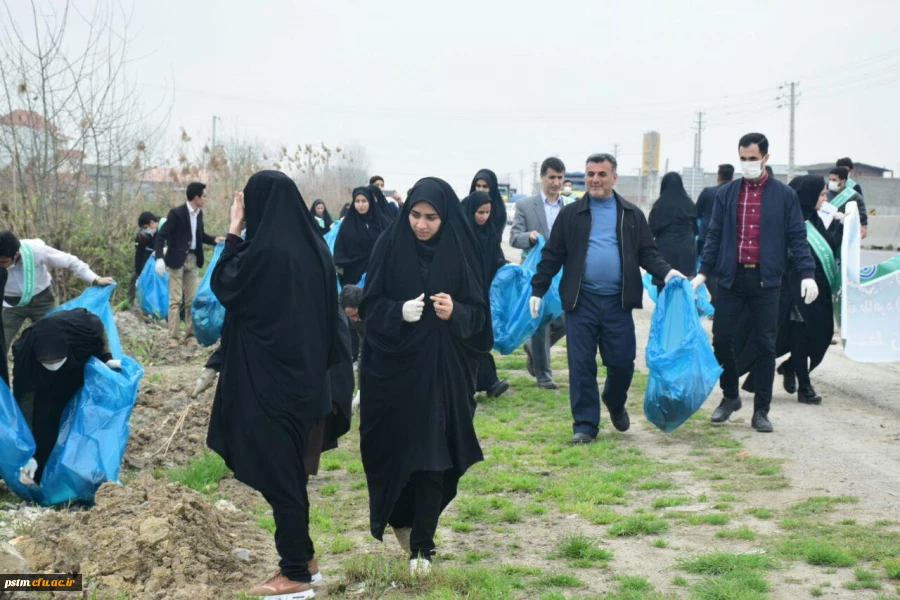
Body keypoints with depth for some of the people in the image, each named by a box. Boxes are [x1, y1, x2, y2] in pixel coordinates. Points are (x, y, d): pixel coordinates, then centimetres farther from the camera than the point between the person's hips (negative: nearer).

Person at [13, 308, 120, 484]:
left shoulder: (84, 327, -41)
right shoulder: (25, 356, -41)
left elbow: (98, 327, -13)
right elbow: (24, 405, -34)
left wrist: (106, 358, -21)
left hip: (81, 373, 2)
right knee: (43, 424, -16)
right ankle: (42, 481, -2)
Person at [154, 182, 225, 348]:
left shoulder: (199, 213, 7)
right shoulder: (176, 213, -14)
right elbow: (161, 236, -15)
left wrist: (214, 240, 1)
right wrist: (159, 258, -25)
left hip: (193, 260, 6)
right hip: (177, 260, -6)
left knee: (192, 300, 7)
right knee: (176, 299, -5)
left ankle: (191, 335, 14)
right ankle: (173, 337, -1)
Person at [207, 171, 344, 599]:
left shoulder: (265, 250, -20)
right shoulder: (313, 246, 4)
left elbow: (223, 287, -6)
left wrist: (233, 233, -1)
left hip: (267, 382, -8)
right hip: (303, 375, 8)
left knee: (277, 473, 2)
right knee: (291, 470, 18)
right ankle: (303, 559, 27)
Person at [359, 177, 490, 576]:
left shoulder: (461, 251, -3)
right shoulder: (390, 246, -3)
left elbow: (478, 312, -2)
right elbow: (370, 305, -2)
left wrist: (455, 312, -23)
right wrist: (399, 312, -21)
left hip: (442, 369, -1)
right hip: (393, 365, 1)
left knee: (432, 453, -2)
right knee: (394, 447, 7)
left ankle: (422, 544, 8)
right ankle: (400, 517, 33)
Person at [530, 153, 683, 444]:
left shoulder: (632, 215, 8)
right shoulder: (570, 214, 5)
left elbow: (647, 252, 8)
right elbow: (552, 255, 6)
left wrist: (665, 272, -11)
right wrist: (538, 289, 1)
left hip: (618, 301, 1)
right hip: (581, 300, -1)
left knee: (622, 361, 4)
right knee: (581, 364, 0)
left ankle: (615, 403, 35)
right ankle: (585, 424, 9)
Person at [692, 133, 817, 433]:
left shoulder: (784, 195, 2)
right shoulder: (726, 193, 8)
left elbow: (797, 237, 0)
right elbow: (714, 235, 10)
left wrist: (807, 274, -10)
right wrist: (703, 272, 3)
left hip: (766, 280, -2)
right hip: (731, 278, 2)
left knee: (765, 346, 3)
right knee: (721, 339, 3)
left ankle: (761, 411, 13)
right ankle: (730, 397, 24)